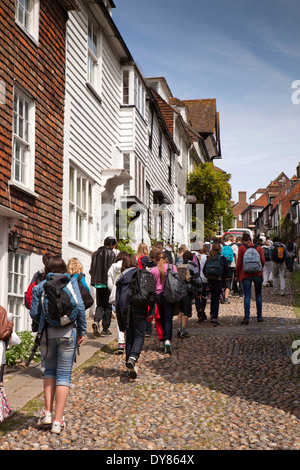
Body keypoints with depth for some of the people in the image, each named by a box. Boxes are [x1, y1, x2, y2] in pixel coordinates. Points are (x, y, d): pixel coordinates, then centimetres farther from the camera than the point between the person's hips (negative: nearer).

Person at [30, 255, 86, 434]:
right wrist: (82, 330, 2)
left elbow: (34, 313, 1)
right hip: (68, 332, -1)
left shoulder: (40, 287, 5)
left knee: (49, 371, 19)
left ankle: (47, 412, 9)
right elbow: (80, 306, -7)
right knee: (64, 374, 3)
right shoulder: (71, 281, 1)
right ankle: (58, 420, 2)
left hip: (47, 333, 2)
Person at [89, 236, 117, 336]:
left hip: (98, 283, 4)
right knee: (108, 306, 7)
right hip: (108, 283, -4)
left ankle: (96, 321, -13)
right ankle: (105, 329, 8)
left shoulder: (95, 253, 10)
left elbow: (91, 269, 11)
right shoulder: (111, 254, -7)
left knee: (100, 305, 13)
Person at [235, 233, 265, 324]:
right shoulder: (259, 247, 8)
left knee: (247, 296, -4)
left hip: (245, 275, -2)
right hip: (257, 274, 2)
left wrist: (237, 274, 9)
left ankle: (246, 318, -11)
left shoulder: (241, 247, 1)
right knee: (258, 295, 13)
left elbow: (239, 263, -2)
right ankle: (259, 316, 17)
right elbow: (263, 261, 2)